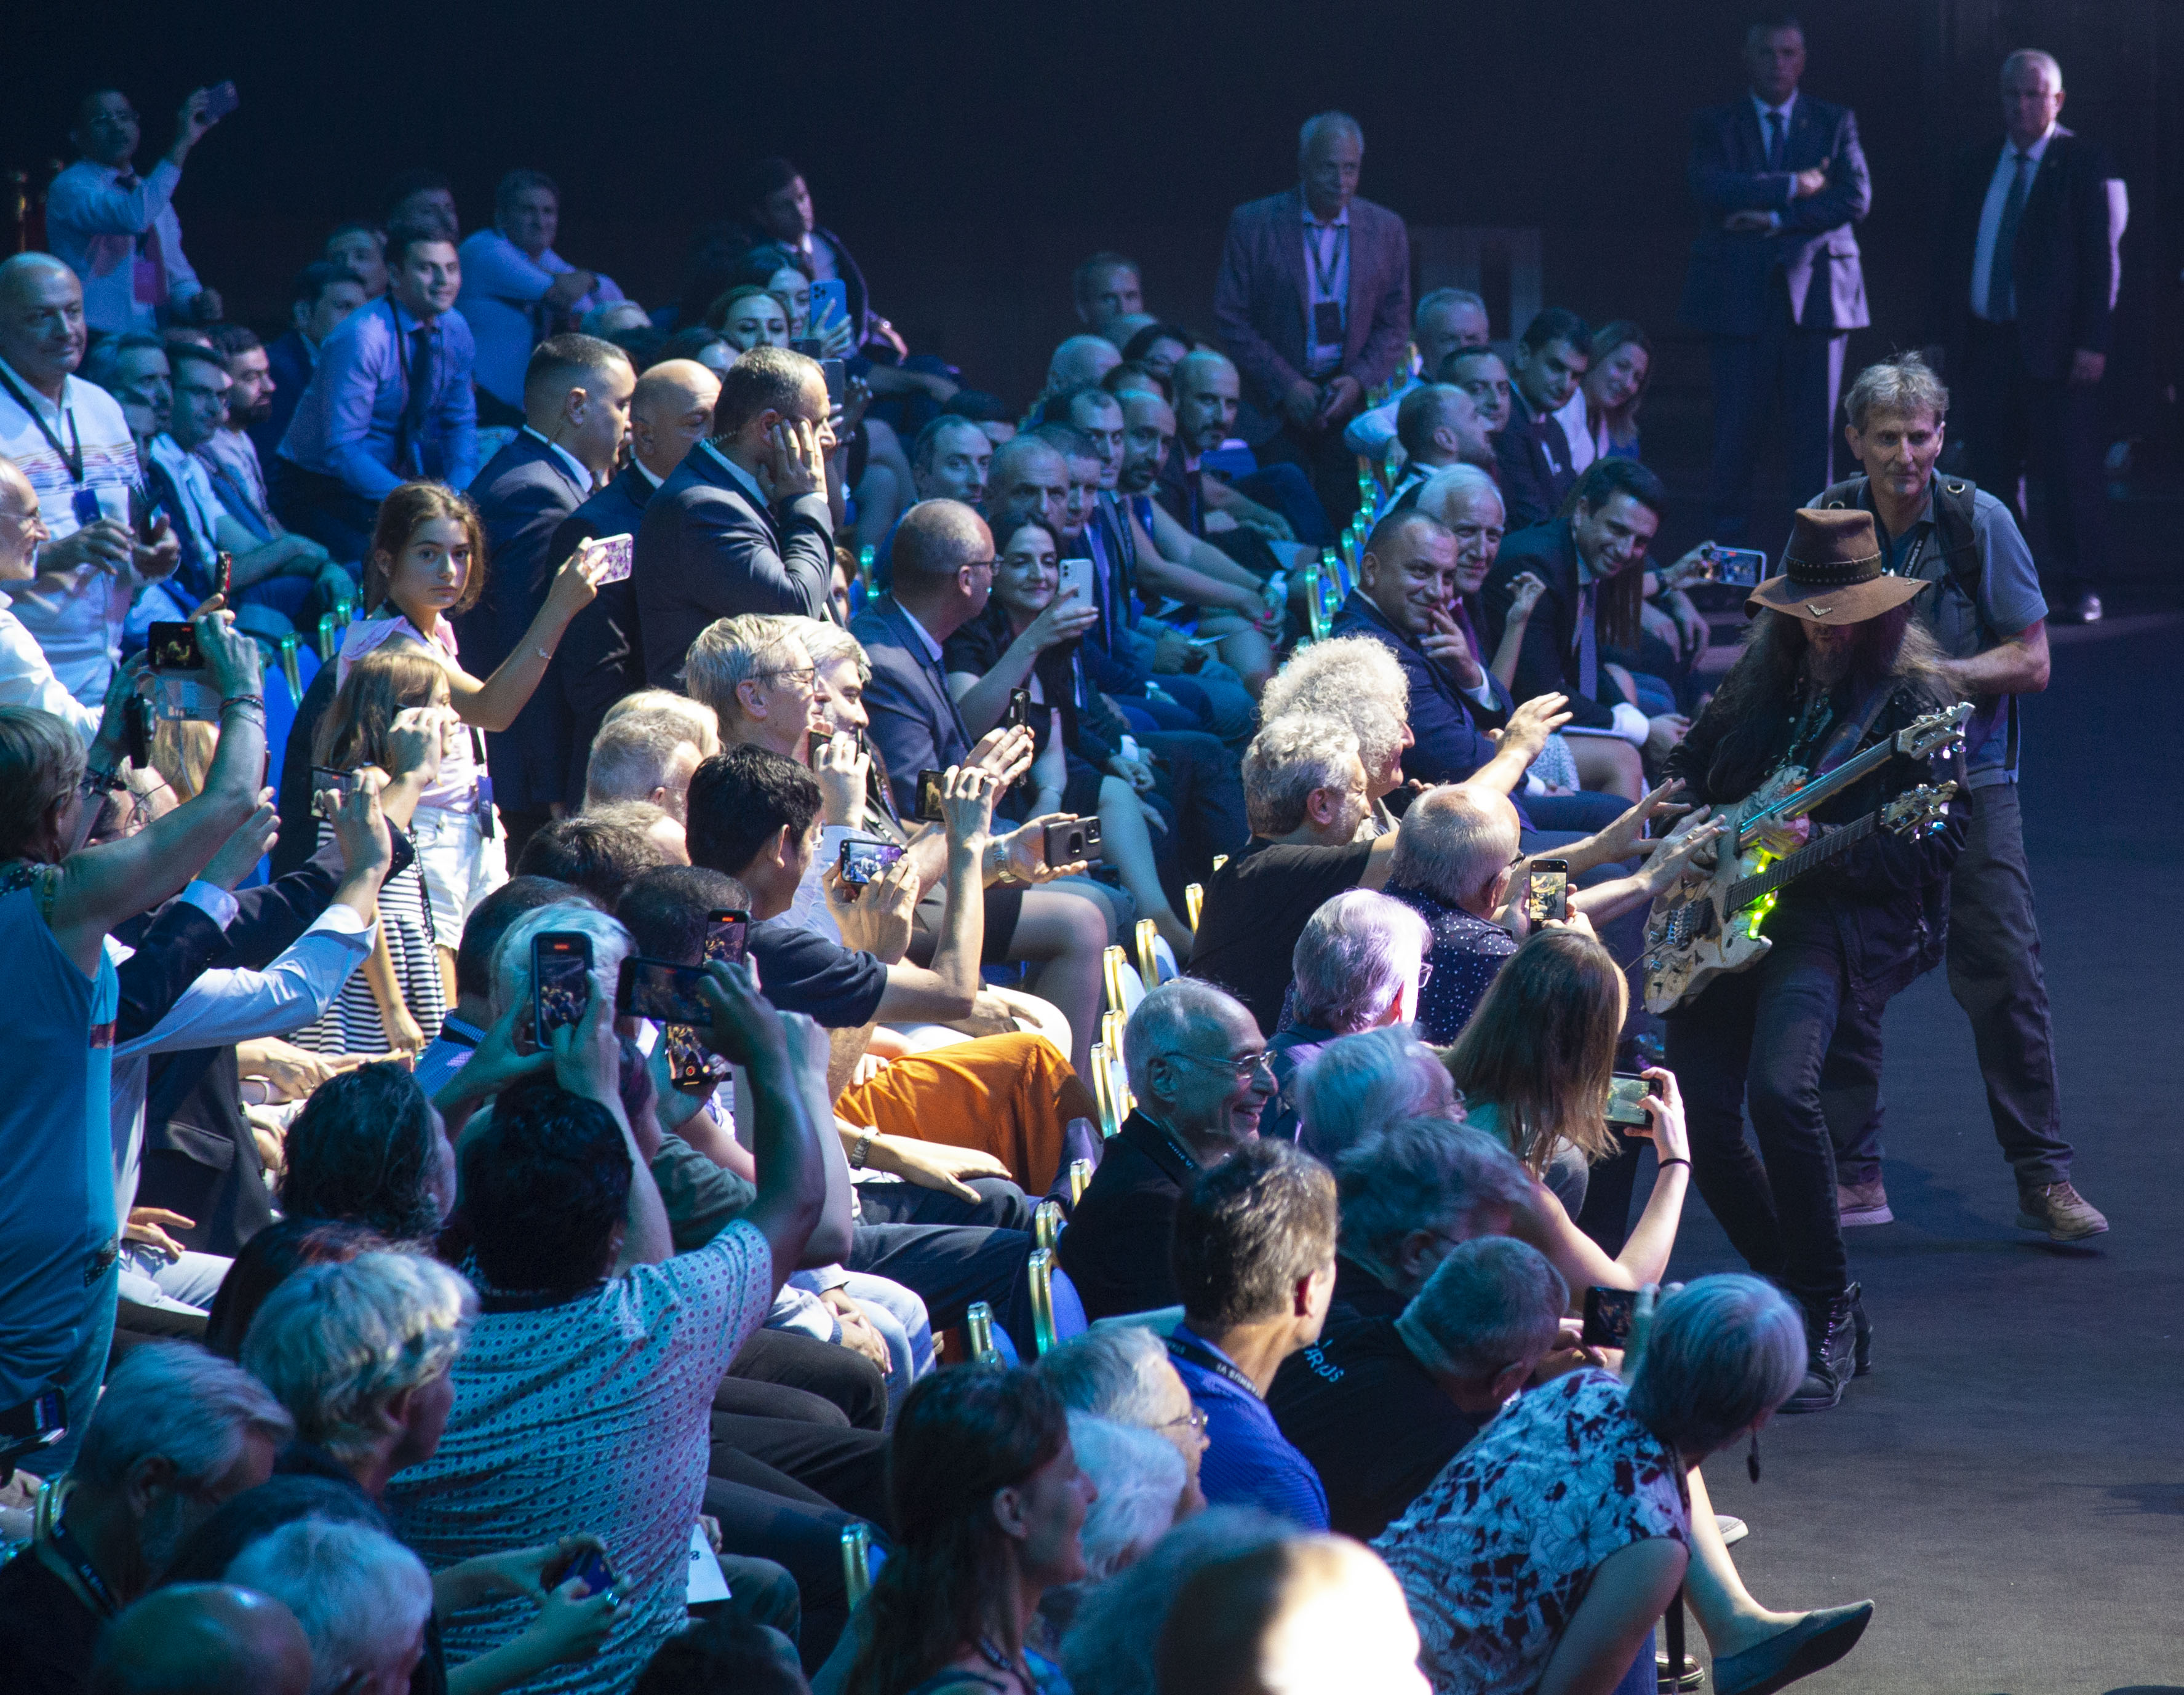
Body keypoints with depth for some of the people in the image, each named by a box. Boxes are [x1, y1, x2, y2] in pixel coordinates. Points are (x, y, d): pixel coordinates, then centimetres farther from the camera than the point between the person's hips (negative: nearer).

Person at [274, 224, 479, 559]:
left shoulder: (454, 330, -1)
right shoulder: (362, 338, -23)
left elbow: (460, 422, 9)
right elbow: (342, 450, -25)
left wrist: (459, 493, -11)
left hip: (394, 474, 7)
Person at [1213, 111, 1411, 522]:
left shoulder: (1386, 229, 7)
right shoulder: (1253, 223, -1)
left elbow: (1394, 324, 10)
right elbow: (1231, 318, -2)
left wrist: (1358, 381, -7)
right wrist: (1285, 385, -10)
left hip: (1352, 404, 2)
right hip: (1278, 408, -2)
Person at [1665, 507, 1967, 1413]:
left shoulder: (1916, 700, -2)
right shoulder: (1761, 677, 15)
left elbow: (1937, 844, -8)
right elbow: (1686, 771, 28)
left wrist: (1819, 846, -21)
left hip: (1834, 920, -6)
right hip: (1721, 916, 6)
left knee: (1780, 1090, -29)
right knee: (1701, 1112, -4)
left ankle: (1828, 1315, -17)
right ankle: (1790, 1290, 18)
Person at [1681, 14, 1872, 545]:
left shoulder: (1835, 123, 12)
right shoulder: (1715, 126, 10)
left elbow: (1855, 198, -2)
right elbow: (1709, 187, -8)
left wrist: (1774, 218, -10)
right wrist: (1794, 187, -10)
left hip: (1816, 292, 1)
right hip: (1739, 297, -1)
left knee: (1814, 431, -1)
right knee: (1737, 432, -2)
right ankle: (1726, 544, 4)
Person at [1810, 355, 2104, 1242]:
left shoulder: (1979, 520, -8)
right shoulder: (1828, 520, 1)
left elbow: (2031, 661, -6)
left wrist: (1936, 675, -18)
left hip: (1967, 776, -2)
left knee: (2005, 975, -7)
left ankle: (2044, 1178, 1)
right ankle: (1854, 1172, 12)